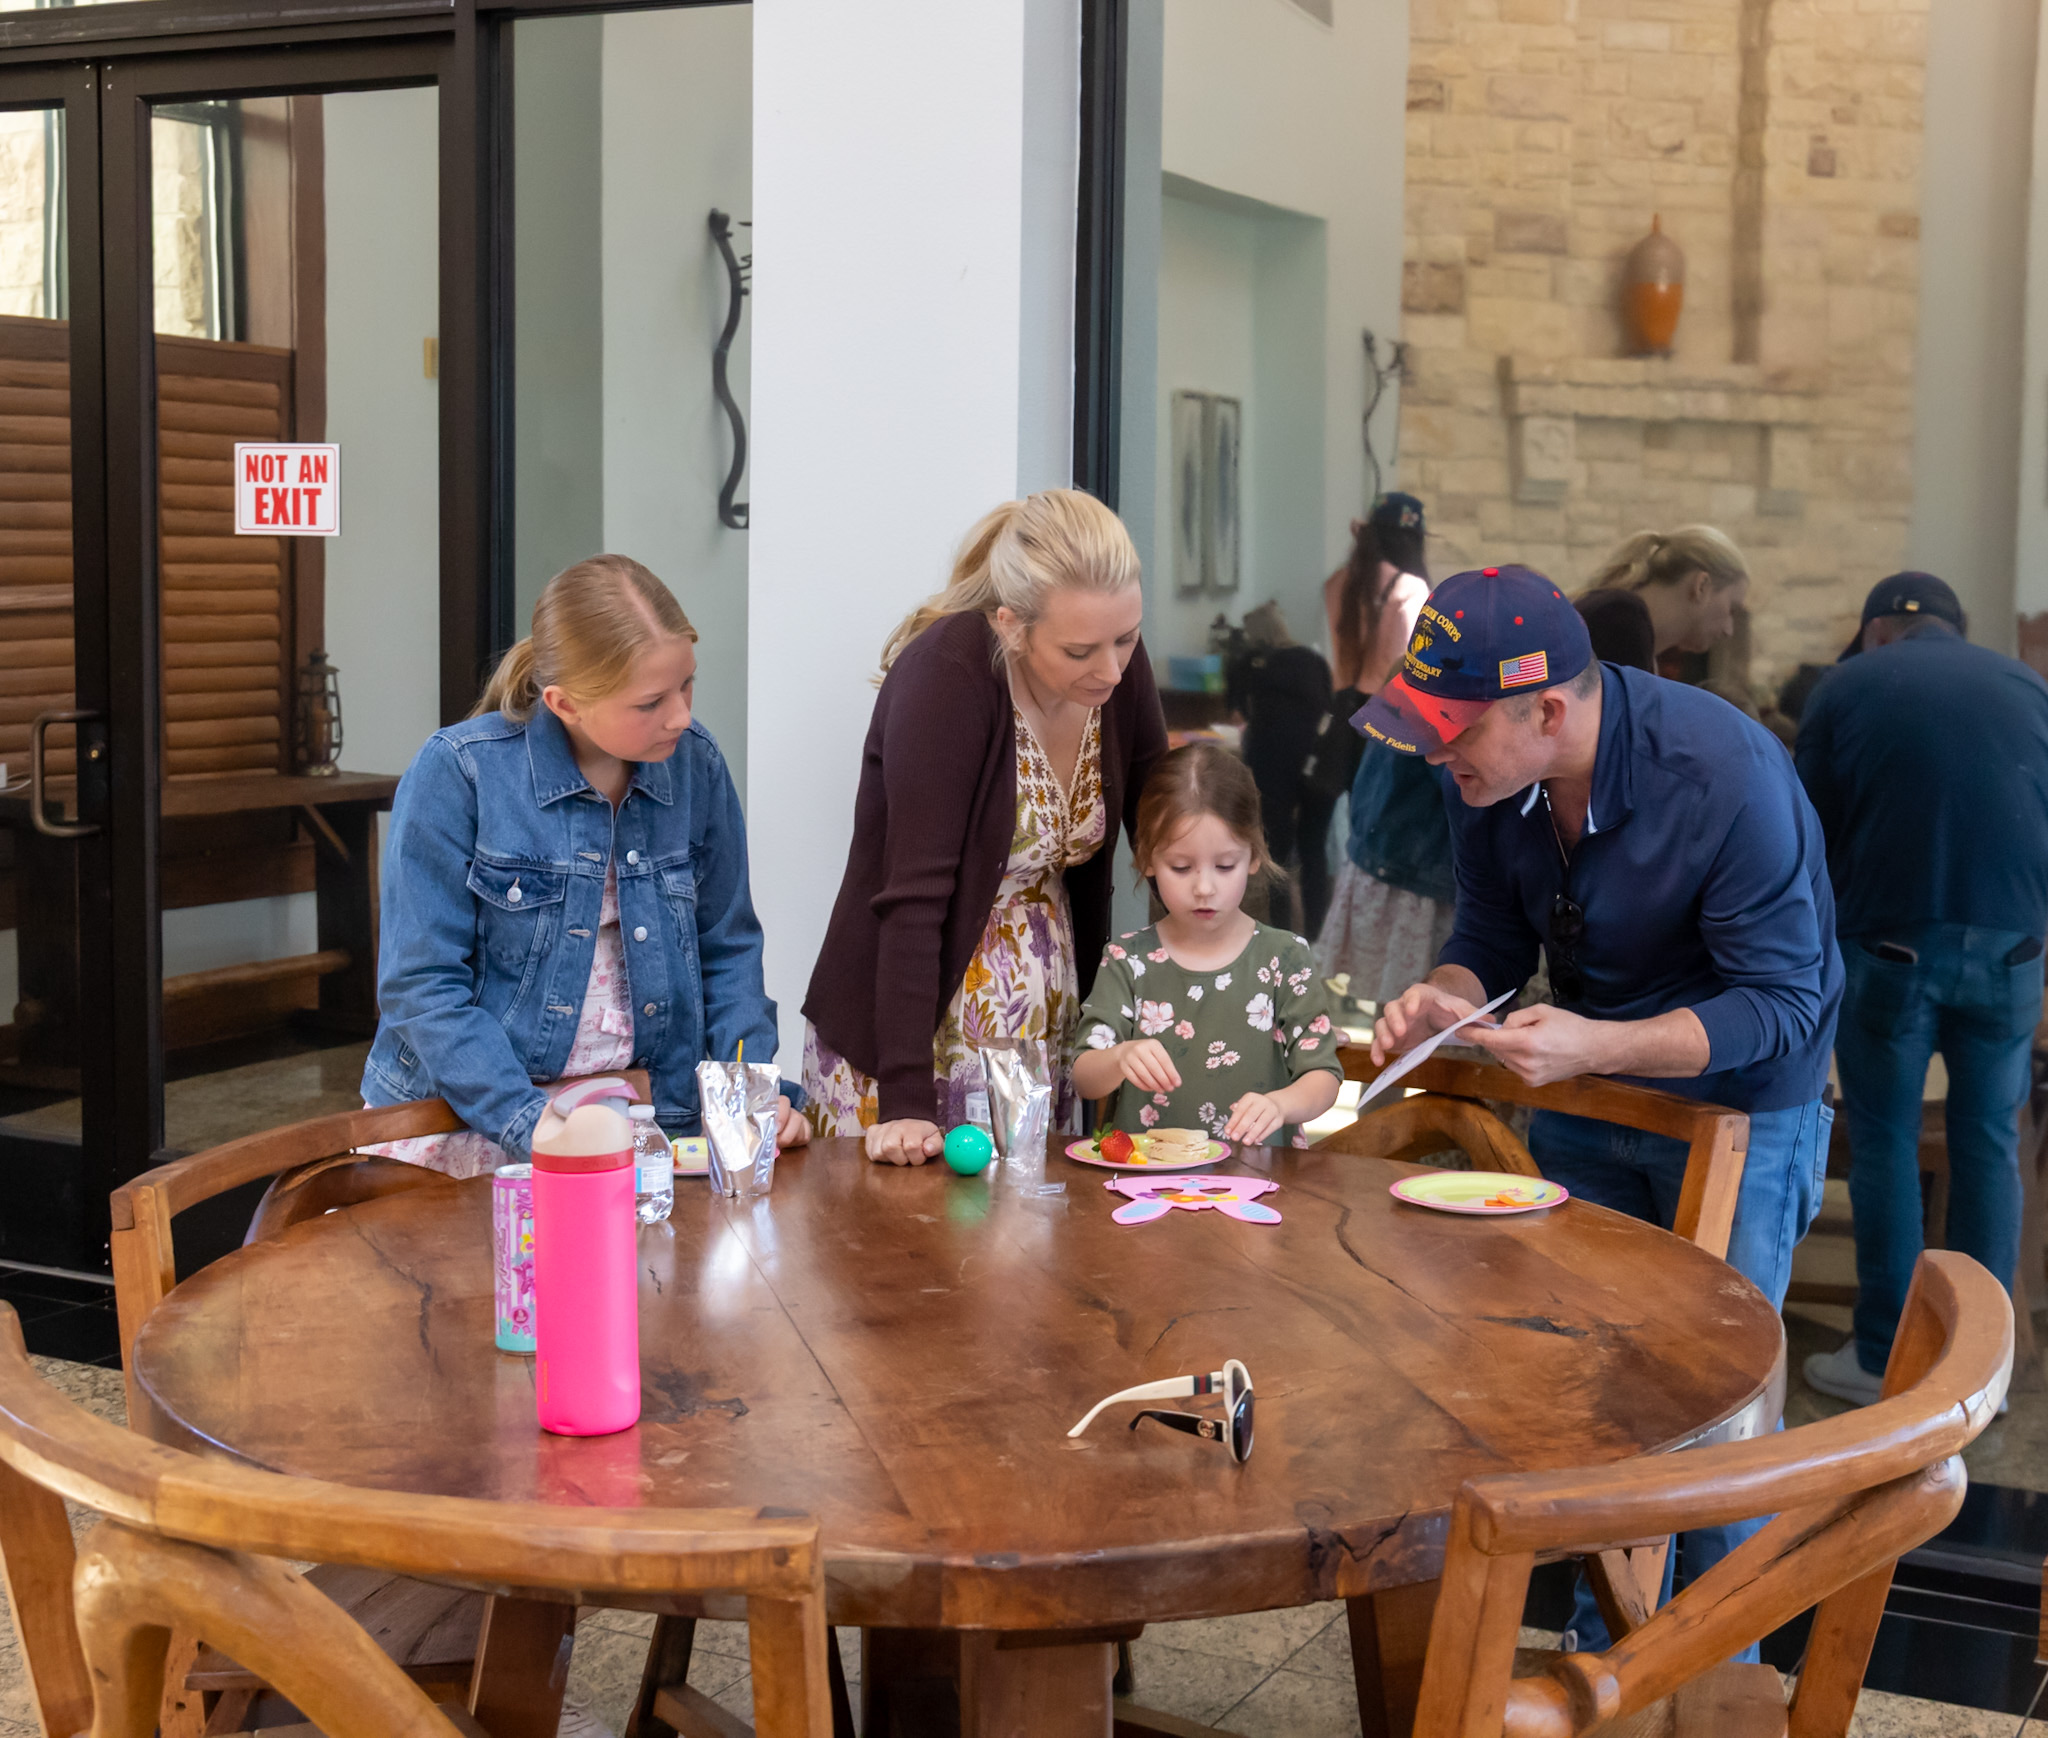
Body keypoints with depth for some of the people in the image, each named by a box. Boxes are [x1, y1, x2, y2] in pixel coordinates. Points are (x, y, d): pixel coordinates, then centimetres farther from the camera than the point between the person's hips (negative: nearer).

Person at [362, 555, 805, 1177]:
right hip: (472, 1120, -3)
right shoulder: (457, 773, -11)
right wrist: (533, 1125, -21)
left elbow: (726, 951, 11)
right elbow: (422, 984, -12)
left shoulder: (694, 764, 2)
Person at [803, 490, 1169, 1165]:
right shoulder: (949, 672, -21)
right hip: (908, 1027, -5)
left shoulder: (1117, 662, -5)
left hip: (1043, 1025, 5)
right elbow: (913, 895, -25)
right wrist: (906, 1101, -28)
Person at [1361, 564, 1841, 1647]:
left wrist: (1595, 1047, -40)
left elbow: (1783, 1002, -28)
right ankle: (1608, 1647, 30)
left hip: (1738, 1105, -5)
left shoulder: (1729, 778, -32)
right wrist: (1447, 999, -22)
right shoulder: (1489, 777, -14)